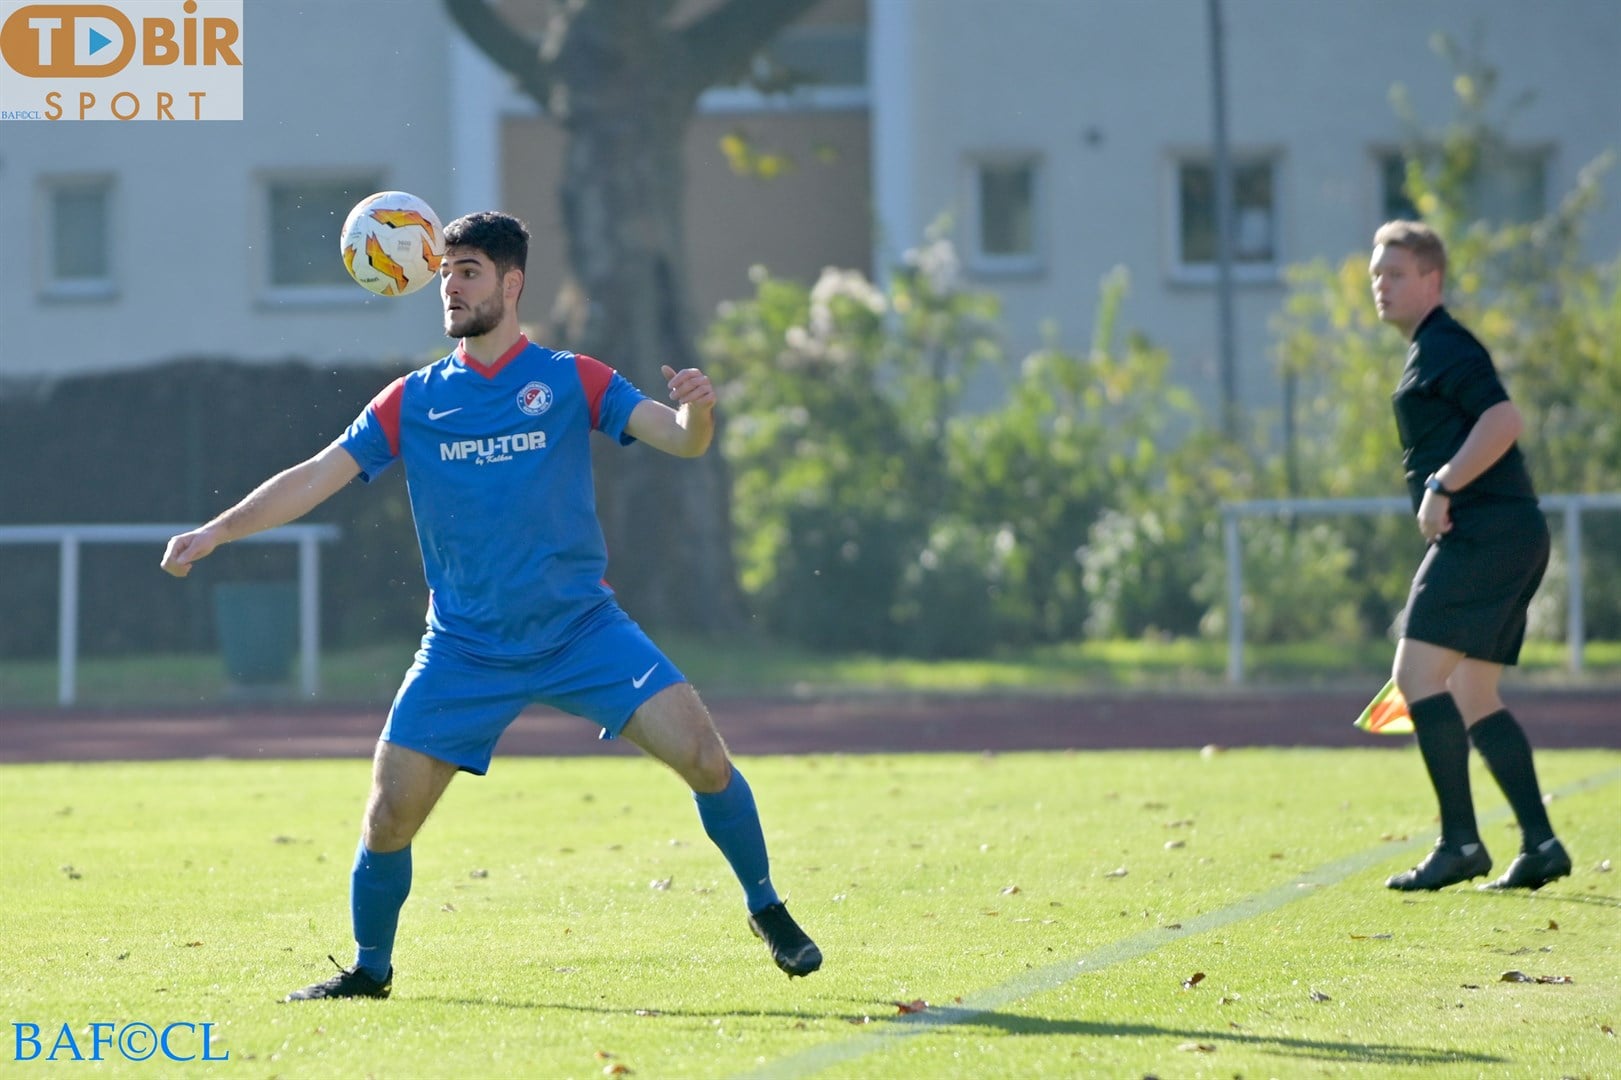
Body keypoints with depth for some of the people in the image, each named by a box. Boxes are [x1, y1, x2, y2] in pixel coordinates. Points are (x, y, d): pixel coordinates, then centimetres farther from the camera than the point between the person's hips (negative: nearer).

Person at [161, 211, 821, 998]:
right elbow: (317, 477, 1)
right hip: (464, 651, 1)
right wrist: (217, 530, -10)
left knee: (702, 754, -16)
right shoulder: (415, 400, 4)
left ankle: (766, 909, 5)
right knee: (389, 815, -6)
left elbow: (680, 439, -9)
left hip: (581, 630, -1)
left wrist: (696, 410, -33)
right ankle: (369, 969, 17)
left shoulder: (571, 381, 0)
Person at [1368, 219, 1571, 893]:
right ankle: (1540, 844, 8)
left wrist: (1442, 488, -22)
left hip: (1486, 534, -11)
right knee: (1471, 696, 11)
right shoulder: (1429, 351, 23)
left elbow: (1503, 421, -24)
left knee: (1417, 674, -14)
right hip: (1507, 539, 11)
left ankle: (1460, 842, -15)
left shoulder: (1444, 346, -9)